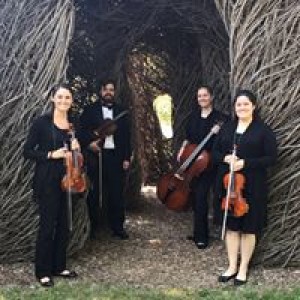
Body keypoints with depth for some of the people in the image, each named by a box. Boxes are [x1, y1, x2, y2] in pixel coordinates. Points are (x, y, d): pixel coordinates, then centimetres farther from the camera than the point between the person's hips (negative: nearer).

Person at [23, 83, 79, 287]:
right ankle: (43, 272, 11)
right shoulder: (42, 122, -8)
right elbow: (28, 151, -7)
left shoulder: (74, 124, 7)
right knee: (47, 225, -1)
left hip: (67, 180, 5)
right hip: (48, 181, -5)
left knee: (64, 225, 10)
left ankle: (59, 266, 24)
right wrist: (51, 154, -18)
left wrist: (76, 149, -4)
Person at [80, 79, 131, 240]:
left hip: (116, 156, 1)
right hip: (96, 155, -1)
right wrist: (89, 143, -16)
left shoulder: (121, 111, 11)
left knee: (116, 193, 4)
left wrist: (127, 158, 3)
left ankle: (117, 227, 14)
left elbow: (126, 135, 9)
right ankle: (92, 227, 15)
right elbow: (82, 131, 3)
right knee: (94, 193, 5)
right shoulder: (90, 110, 5)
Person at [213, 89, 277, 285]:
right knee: (231, 226, 9)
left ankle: (243, 269, 17)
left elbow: (271, 158, -9)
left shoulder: (263, 130, -5)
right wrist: (225, 158, -10)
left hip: (252, 187, -4)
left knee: (249, 228, 5)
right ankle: (232, 266, 20)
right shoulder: (227, 128, 9)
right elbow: (215, 152, 13)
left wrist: (245, 163, -19)